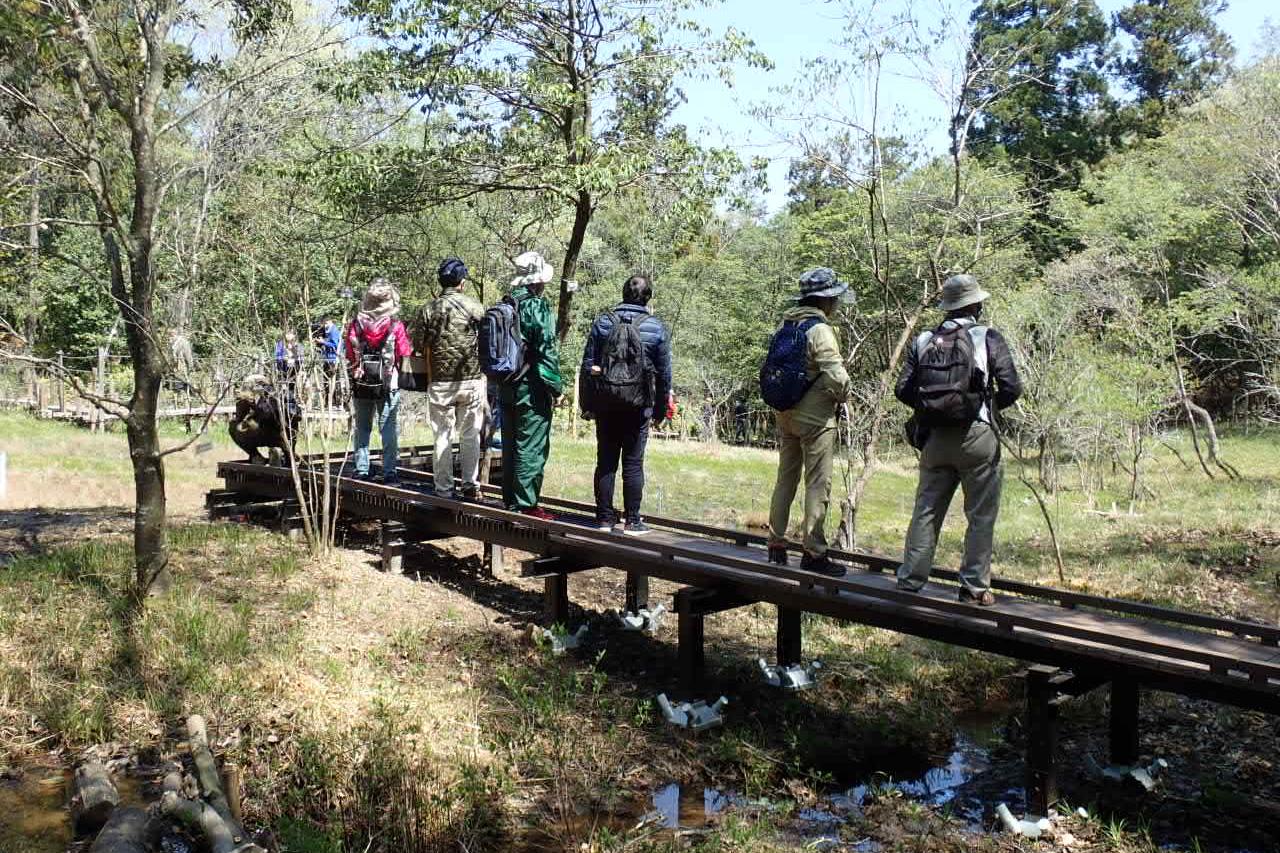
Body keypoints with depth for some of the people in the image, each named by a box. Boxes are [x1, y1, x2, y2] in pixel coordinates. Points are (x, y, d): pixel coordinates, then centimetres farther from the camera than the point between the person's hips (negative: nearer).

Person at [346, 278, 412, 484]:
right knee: (389, 429, 4)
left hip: (361, 384, 3)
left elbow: (350, 357, 4)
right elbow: (404, 357, -6)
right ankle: (389, 472, 3)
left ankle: (361, 470, 17)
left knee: (362, 428, 14)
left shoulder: (355, 325, -3)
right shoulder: (396, 326, -10)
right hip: (389, 384, -2)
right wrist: (402, 378, 9)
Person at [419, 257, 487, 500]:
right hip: (472, 380, 0)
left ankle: (444, 487, 9)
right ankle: (470, 485, 9)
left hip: (440, 381, 0)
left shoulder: (430, 309, 0)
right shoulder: (475, 307, -1)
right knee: (470, 435, 9)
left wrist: (430, 379, 12)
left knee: (442, 436, 6)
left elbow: (424, 348, 2)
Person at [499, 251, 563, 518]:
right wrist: (556, 386, -9)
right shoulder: (537, 307, -14)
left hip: (506, 390, 8)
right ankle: (527, 504, 2)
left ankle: (510, 501, 24)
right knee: (531, 447, -1)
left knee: (510, 445, 15)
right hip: (532, 391, -8)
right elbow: (547, 350, -16)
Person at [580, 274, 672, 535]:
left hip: (605, 403, 2)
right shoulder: (656, 328, -1)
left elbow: (587, 365, 3)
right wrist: (660, 410, 10)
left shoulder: (602, 322, 3)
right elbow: (664, 373, 2)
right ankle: (632, 521, 6)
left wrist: (587, 403, 8)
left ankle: (605, 518, 12)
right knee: (633, 463, 3)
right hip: (638, 405, -2)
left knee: (605, 461, 8)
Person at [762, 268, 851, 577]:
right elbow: (836, 376, -22)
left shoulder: (785, 326, 8)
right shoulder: (819, 330, -17)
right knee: (818, 485, -1)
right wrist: (842, 396, -3)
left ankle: (776, 545, 22)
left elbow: (772, 369, 13)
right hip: (815, 417, -8)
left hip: (785, 414, 8)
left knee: (785, 479, 16)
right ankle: (814, 553, 3)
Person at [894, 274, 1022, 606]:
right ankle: (974, 587, 10)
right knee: (981, 516, 6)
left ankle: (909, 581, 14)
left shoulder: (924, 341, 6)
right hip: (976, 438, -4)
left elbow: (903, 390, 0)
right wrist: (990, 405, 12)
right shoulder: (988, 339, -4)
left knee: (926, 511, 11)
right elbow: (1011, 388, -8)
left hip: (934, 438, 4)